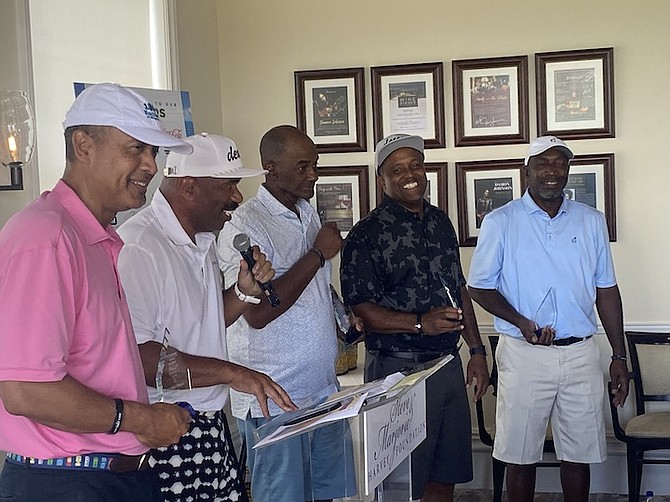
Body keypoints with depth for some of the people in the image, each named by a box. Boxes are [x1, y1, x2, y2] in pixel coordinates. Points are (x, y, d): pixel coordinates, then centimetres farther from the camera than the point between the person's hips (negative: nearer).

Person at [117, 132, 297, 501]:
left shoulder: (202, 242, 13)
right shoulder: (138, 248, -20)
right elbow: (135, 356, -28)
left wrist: (246, 288, 6)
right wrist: (231, 373, -26)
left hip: (210, 425, 9)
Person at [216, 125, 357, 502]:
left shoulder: (308, 213, 11)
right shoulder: (244, 226, -15)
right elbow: (258, 313, -23)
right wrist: (318, 254, -20)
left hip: (324, 389, 8)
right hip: (275, 400, -8)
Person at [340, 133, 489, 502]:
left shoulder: (441, 223, 11)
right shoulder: (367, 234, -10)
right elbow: (360, 308, -15)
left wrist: (477, 350, 13)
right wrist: (421, 323, -24)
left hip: (448, 363, 6)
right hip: (399, 369, -6)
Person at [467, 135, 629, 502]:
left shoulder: (591, 221, 9)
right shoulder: (500, 222, 0)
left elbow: (606, 290, 11)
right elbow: (479, 286, 0)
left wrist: (619, 355, 8)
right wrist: (520, 321, -16)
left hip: (580, 353, 3)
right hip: (524, 354, -2)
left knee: (579, 453, 9)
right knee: (520, 454, 6)